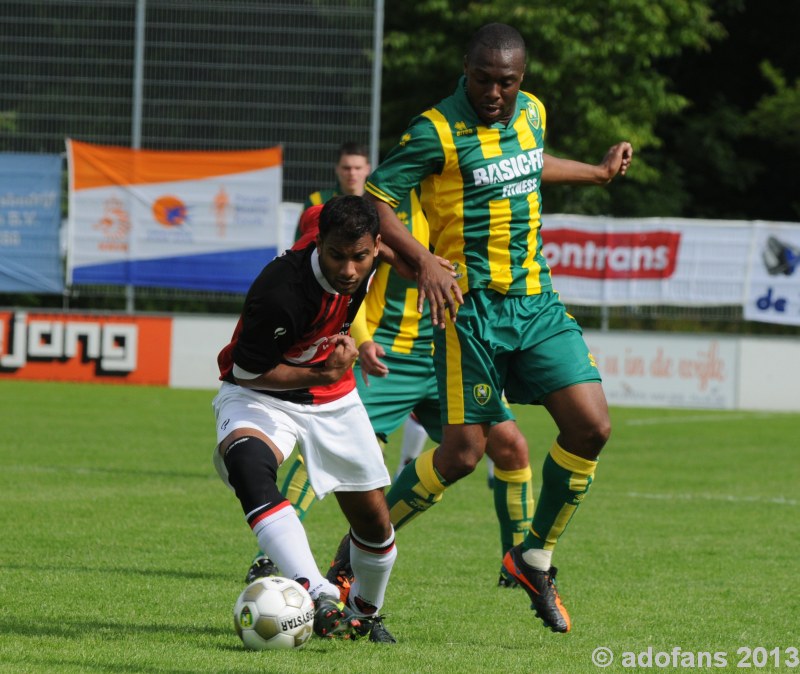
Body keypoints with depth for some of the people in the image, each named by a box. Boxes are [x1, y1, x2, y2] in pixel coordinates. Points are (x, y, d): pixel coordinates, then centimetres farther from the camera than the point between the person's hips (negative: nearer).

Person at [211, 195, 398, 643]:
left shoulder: (367, 261, -15)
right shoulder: (282, 291, -34)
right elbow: (247, 371, -23)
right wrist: (323, 374, -29)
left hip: (334, 397, 6)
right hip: (260, 393, -6)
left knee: (374, 520, 7)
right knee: (247, 463, -39)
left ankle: (365, 614, 38)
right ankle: (319, 594, -51)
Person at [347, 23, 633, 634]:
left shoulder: (532, 112, 9)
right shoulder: (438, 130, -12)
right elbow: (373, 200, -12)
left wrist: (600, 172, 40)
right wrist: (424, 262, -24)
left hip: (536, 301, 6)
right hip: (472, 306, -6)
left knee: (591, 427, -7)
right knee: (464, 452, -9)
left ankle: (535, 557, 12)